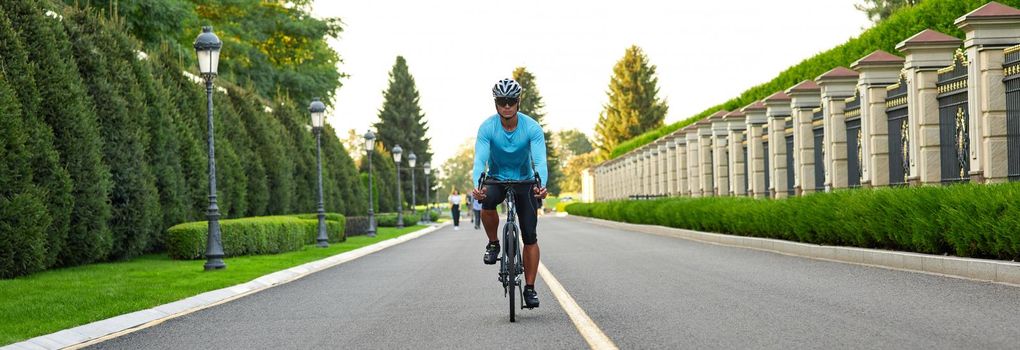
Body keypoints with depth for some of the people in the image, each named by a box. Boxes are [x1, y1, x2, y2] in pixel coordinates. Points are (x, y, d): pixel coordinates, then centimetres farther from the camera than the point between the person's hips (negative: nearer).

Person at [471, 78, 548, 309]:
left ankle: (530, 288, 2)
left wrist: (541, 185, -50)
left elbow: (540, 161, -30)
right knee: (487, 202, -35)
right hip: (496, 178, 0)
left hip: (524, 180, 0)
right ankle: (493, 244, -9)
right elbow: (480, 161, -28)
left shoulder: (532, 127, -21)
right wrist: (477, 186, -48)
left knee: (530, 237, -7)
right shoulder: (487, 127, -20)